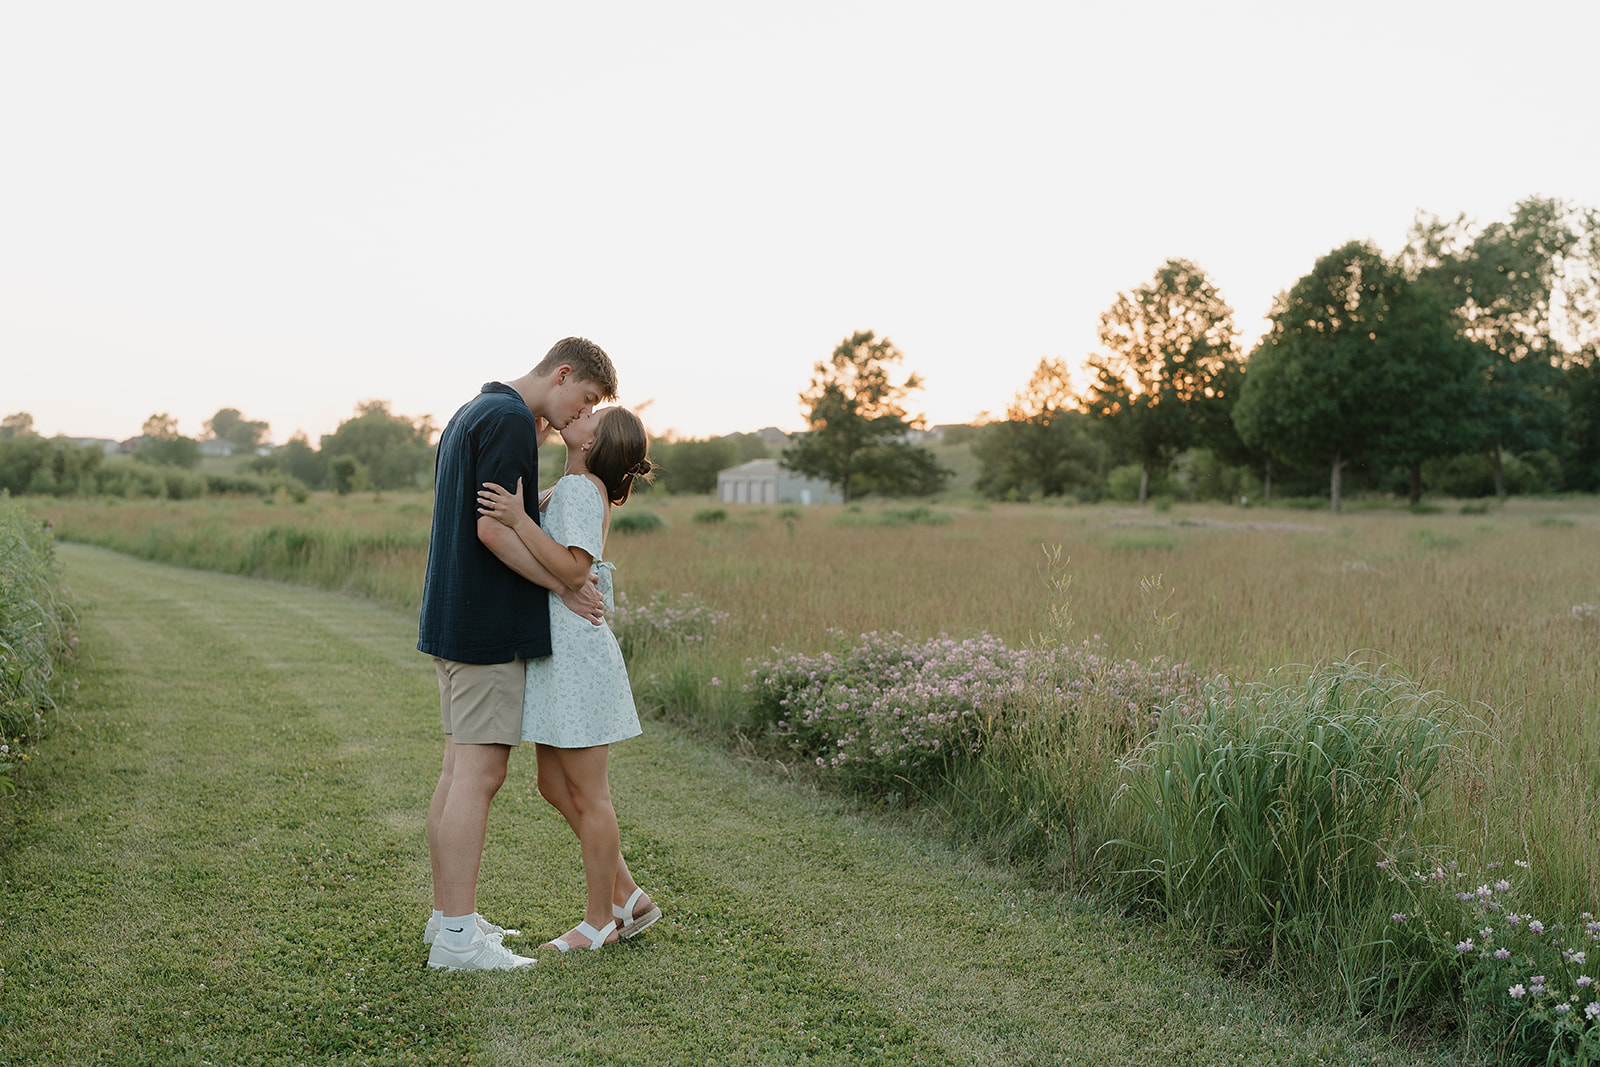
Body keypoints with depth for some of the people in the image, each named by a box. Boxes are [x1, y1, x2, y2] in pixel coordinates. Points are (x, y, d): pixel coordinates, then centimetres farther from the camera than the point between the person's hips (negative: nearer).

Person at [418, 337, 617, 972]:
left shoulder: (470, 414, 18)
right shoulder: (510, 419, -13)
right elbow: (493, 529, -21)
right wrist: (567, 587, -12)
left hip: (451, 622, 10)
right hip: (489, 628, -10)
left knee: (460, 770, 12)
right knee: (479, 775, -7)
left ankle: (447, 915, 19)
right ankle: (458, 937, -3)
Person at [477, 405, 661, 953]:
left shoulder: (580, 489, -14)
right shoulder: (571, 488, 14)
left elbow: (573, 568, -25)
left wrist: (518, 520, -28)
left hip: (576, 654, -10)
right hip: (556, 654, 10)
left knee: (587, 794, 1)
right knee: (555, 786, 15)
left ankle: (599, 922, 14)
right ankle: (627, 897, 22)